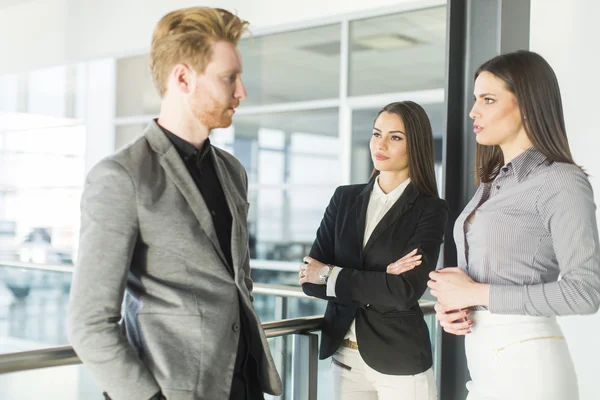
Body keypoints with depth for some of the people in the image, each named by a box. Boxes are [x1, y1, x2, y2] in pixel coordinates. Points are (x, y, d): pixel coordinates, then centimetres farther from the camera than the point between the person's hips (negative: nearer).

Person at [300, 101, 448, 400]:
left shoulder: (430, 209, -8)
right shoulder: (345, 199, 3)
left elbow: (406, 291, -19)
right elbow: (310, 278, -3)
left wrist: (331, 276, -11)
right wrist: (381, 279, -15)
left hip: (400, 360, -3)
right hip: (344, 355, 4)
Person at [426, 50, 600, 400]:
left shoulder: (561, 181, -11)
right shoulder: (493, 184, 12)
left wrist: (477, 294, -17)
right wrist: (450, 305, -2)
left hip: (526, 364, -7)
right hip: (485, 364, 7)